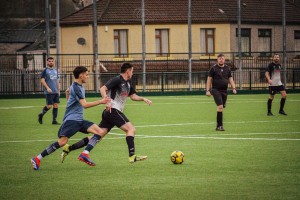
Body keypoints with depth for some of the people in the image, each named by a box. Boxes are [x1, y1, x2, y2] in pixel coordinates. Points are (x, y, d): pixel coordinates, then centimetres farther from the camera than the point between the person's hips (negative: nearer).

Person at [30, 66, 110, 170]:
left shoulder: (79, 86, 17)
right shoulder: (76, 87, -13)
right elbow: (84, 104, -22)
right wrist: (101, 101, -19)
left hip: (79, 120, 10)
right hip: (71, 119, -10)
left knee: (100, 132, -7)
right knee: (62, 142, -21)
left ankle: (85, 154, -17)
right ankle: (37, 159, -10)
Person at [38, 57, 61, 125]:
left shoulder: (55, 71, 16)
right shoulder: (45, 70, -3)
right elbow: (42, 80, -9)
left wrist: (59, 90, 15)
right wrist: (47, 88, -20)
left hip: (56, 92, 6)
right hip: (49, 92, -6)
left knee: (56, 105, 1)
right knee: (49, 106, -9)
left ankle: (54, 120, 6)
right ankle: (41, 115, 17)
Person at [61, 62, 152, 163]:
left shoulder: (127, 83, 21)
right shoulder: (117, 80, -8)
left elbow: (133, 96, 29)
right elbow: (102, 89, -17)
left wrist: (143, 99, 13)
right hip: (113, 110, -9)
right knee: (131, 129, -15)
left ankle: (68, 148, 4)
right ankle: (132, 156, -21)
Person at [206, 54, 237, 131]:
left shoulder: (227, 68, 10)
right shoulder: (213, 68, -2)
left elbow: (230, 78, 12)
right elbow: (209, 79, 0)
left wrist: (233, 88, -2)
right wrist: (208, 90, -7)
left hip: (224, 90, 5)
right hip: (216, 90, -5)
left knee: (222, 108, 9)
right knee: (220, 106, -18)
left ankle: (218, 126, 21)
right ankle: (220, 125, -16)